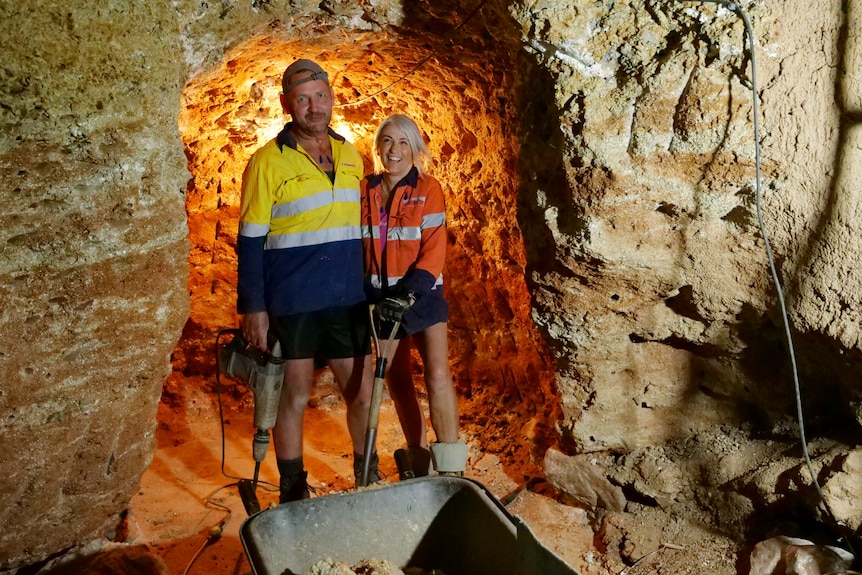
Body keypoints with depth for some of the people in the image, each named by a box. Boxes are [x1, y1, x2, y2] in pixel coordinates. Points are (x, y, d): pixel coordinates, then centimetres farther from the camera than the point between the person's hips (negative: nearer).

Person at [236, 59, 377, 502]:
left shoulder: (351, 156, 8)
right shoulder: (268, 162, -6)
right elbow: (251, 242, -6)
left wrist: (373, 290, 14)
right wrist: (253, 308, -11)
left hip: (349, 302, 4)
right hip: (290, 306, -4)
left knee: (362, 394, 11)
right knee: (293, 400, 8)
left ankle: (368, 477, 33)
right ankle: (292, 492, 26)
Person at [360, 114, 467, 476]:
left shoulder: (428, 188, -5)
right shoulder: (364, 190, 6)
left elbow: (434, 248, -12)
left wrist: (410, 289, -24)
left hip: (422, 295, -4)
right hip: (381, 299, 4)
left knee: (437, 373, -18)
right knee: (398, 382, 8)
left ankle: (450, 469, -10)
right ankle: (419, 465, 22)